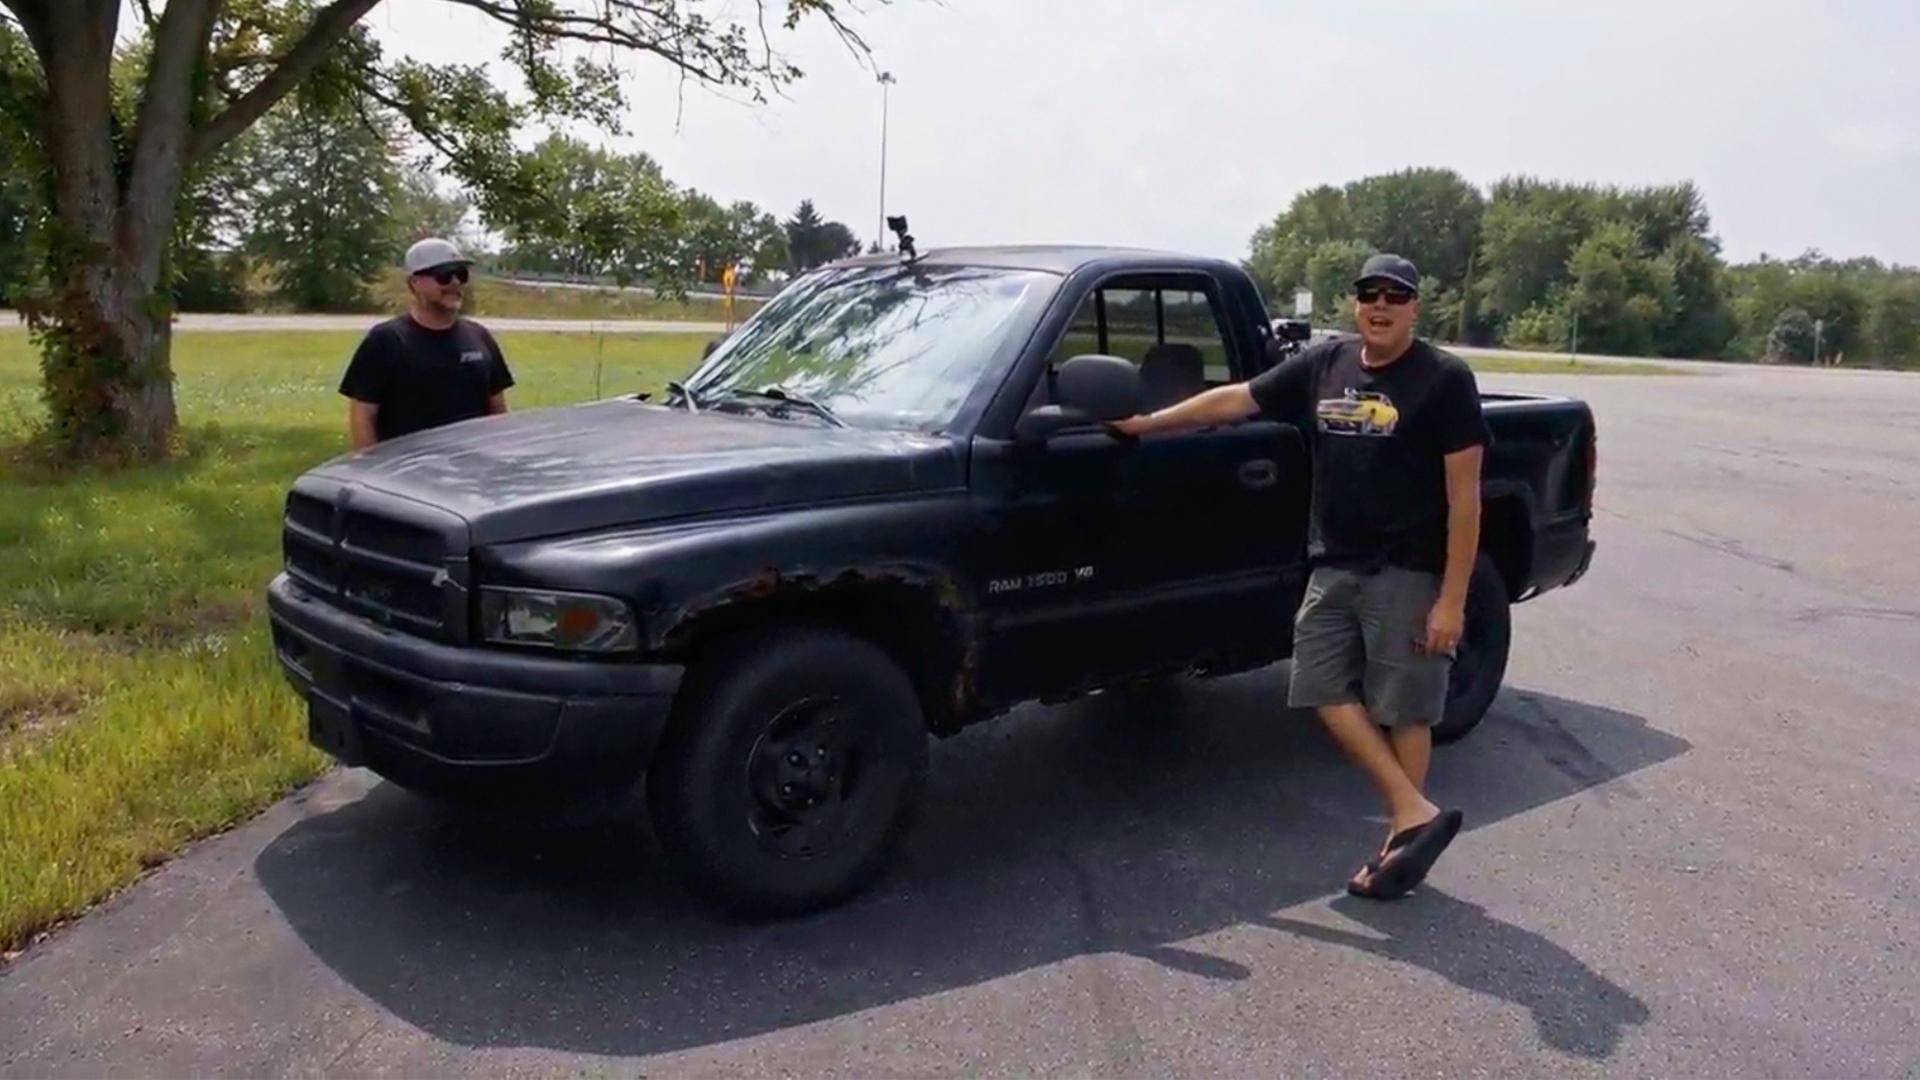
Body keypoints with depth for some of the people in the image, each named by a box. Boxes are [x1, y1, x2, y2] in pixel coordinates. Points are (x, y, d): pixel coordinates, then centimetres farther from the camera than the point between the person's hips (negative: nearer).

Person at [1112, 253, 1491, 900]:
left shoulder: (1444, 379, -8)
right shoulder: (1324, 365, 7)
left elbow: (1463, 494, -11)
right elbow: (1234, 399, 15)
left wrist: (1452, 599, -15)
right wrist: (1146, 423, 15)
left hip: (1409, 573, -6)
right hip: (1333, 567, 6)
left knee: (1403, 711, 2)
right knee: (1327, 692, 2)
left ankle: (1399, 842, 14)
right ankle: (1416, 816, 10)